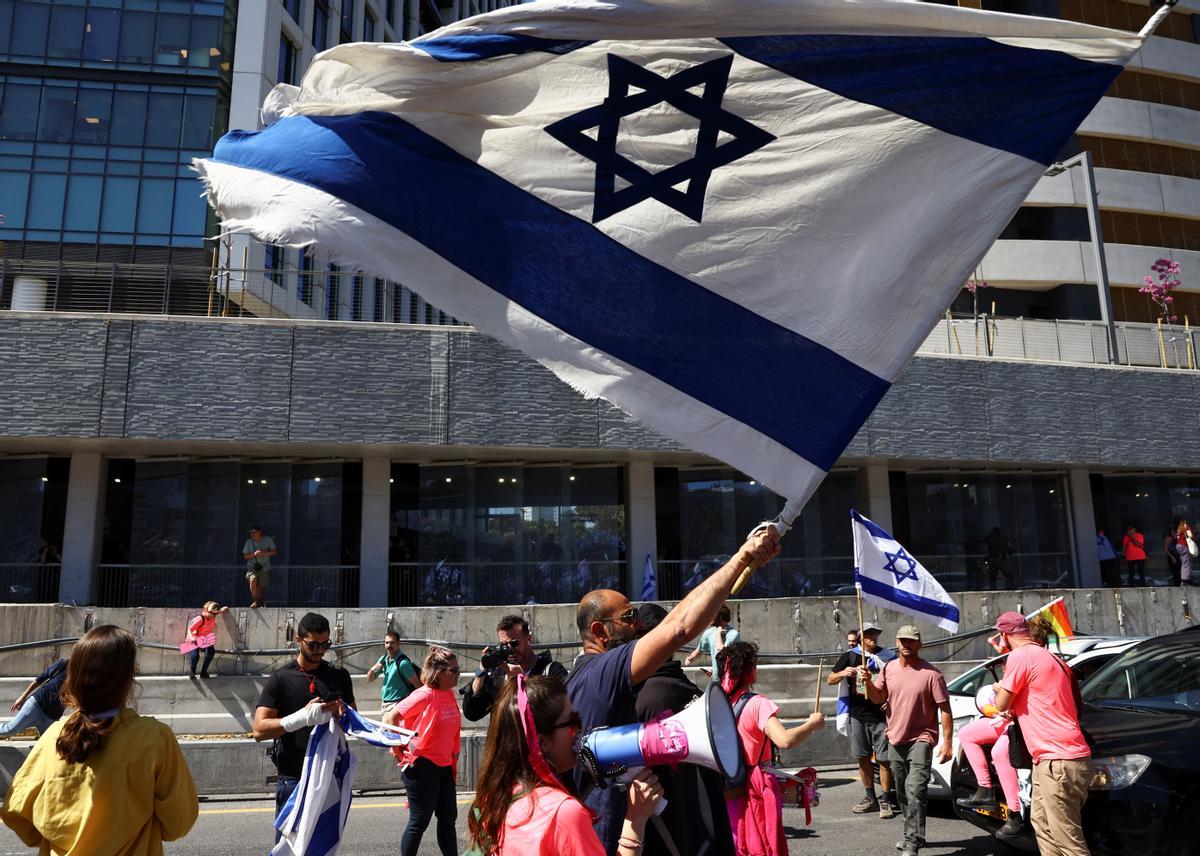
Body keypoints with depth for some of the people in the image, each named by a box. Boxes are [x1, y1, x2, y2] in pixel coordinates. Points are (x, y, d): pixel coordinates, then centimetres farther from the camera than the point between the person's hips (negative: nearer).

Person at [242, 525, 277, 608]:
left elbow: (274, 551, 3)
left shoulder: (268, 540, -2)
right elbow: (245, 556, 1)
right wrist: (254, 554, -18)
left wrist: (265, 553, -16)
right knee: (253, 580, -29)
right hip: (252, 566, -1)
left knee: (261, 587, 4)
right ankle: (255, 601, -16)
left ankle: (260, 602, 28)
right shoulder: (249, 542, -1)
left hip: (265, 568, 1)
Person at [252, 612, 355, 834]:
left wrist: (344, 713, -8)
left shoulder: (339, 676, 8)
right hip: (294, 778, -3)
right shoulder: (280, 679, -3)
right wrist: (302, 717, -25)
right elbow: (259, 730, -11)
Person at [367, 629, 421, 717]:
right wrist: (372, 669, -7)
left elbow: (417, 684, -16)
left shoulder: (403, 662, -17)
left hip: (397, 704, -8)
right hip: (385, 703, 8)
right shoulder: (383, 659, 6)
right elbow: (370, 678, 15)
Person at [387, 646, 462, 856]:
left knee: (448, 817, 15)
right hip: (422, 767, -8)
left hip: (444, 766, 8)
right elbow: (390, 718, -17)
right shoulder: (424, 695, -19)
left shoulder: (449, 694, 3)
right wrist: (397, 748, -13)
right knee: (419, 821, 3)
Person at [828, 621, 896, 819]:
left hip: (881, 715, -2)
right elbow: (830, 680, 6)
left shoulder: (887, 656, 1)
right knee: (863, 758, 10)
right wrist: (842, 674, -14)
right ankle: (870, 797, 23)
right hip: (857, 715, 3)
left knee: (883, 758, -3)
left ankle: (885, 800, 8)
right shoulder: (850, 656, 5)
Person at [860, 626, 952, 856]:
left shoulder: (931, 674, -12)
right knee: (903, 793, 16)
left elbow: (944, 709, -10)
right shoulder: (888, 669, 4)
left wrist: (947, 742, -13)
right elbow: (878, 698, 8)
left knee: (915, 791, -15)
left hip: (920, 740, -6)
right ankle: (911, 835, 32)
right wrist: (868, 682, -12)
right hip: (895, 739, 6)